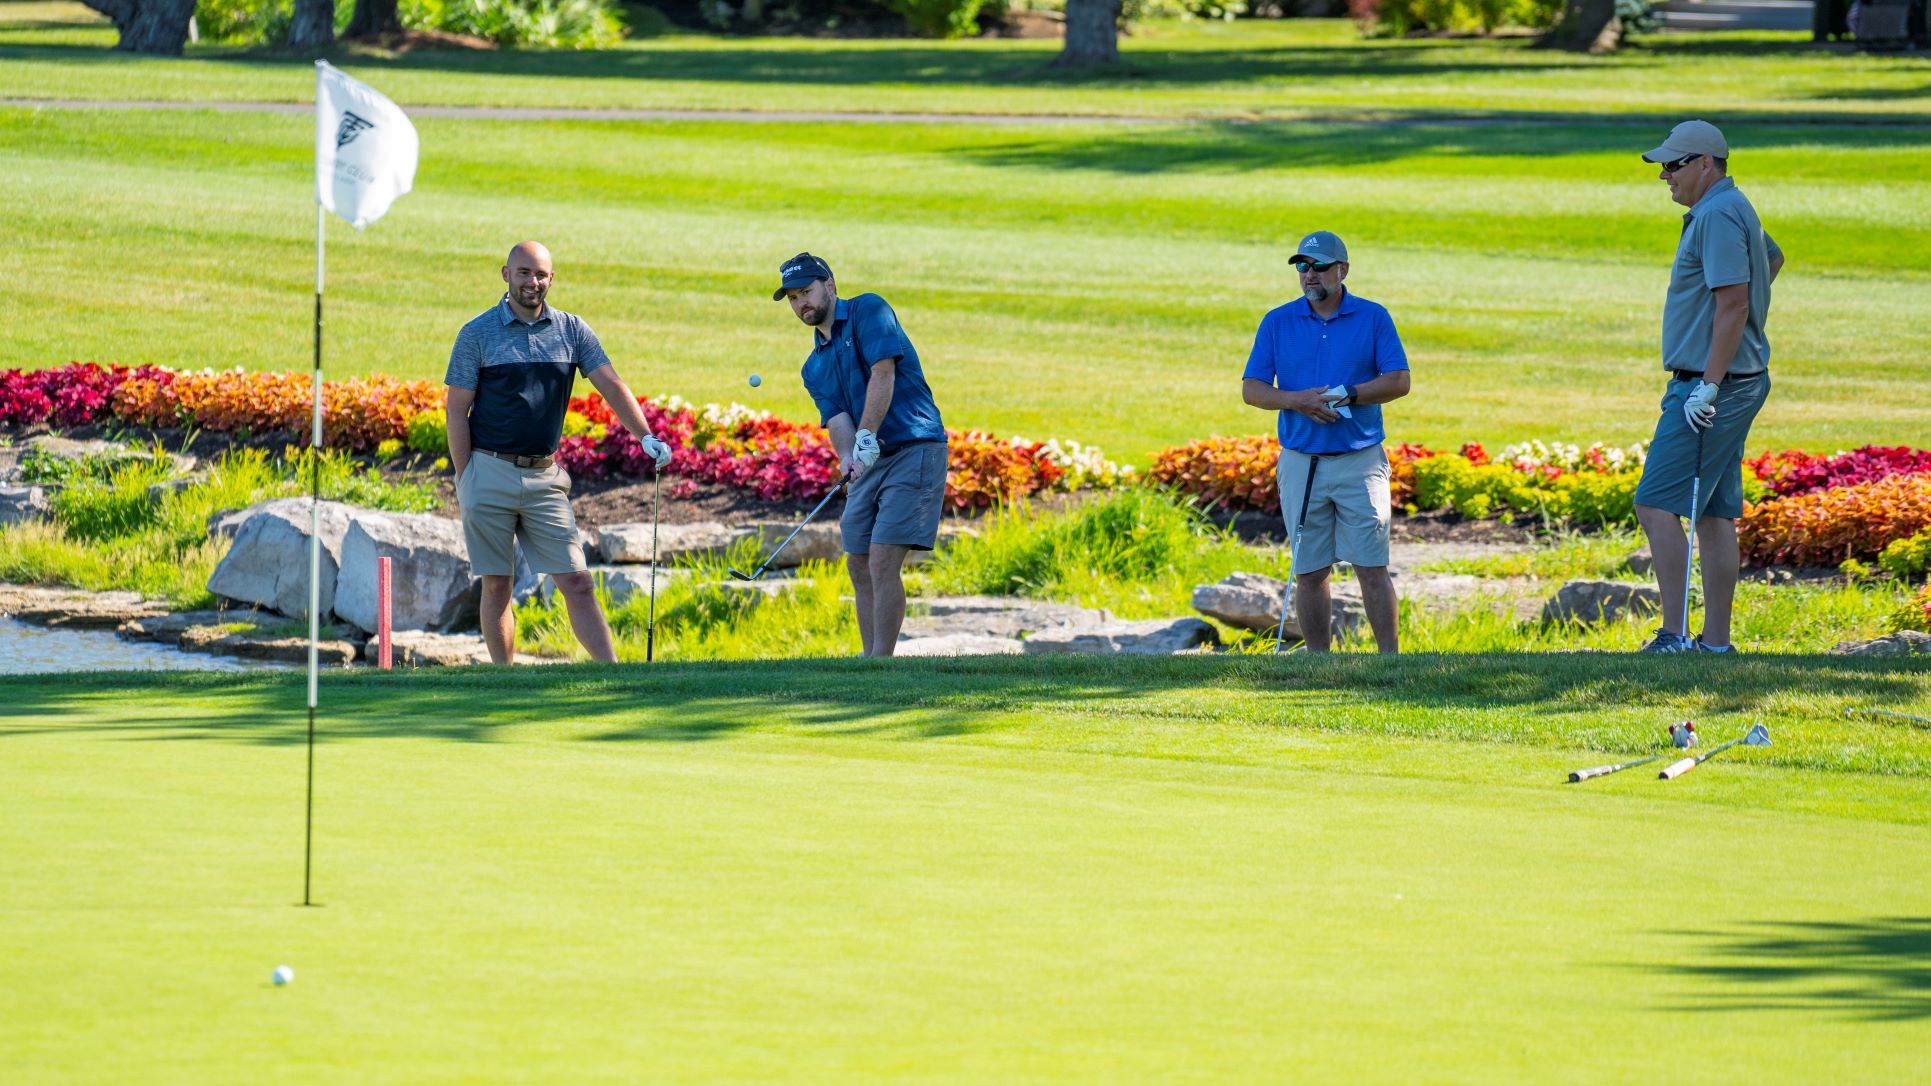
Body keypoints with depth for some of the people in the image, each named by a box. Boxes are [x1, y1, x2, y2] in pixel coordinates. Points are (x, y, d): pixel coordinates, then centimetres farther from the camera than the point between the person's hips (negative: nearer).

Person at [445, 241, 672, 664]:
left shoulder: (572, 330, 7)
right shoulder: (478, 333, 0)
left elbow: (611, 385, -2)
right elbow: (456, 408, 0)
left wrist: (645, 436, -18)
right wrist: (465, 482, -6)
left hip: (545, 478, 2)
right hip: (490, 473, -2)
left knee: (578, 584, -3)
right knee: (496, 586, 2)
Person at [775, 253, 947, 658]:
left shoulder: (868, 311, -4)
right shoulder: (815, 366, 16)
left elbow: (883, 373, -16)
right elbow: (836, 417, 1)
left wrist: (866, 438, -22)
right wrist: (847, 457, -21)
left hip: (913, 449, -8)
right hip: (870, 459, 8)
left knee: (883, 563, -14)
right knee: (860, 566, 7)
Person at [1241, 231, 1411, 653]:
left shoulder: (1373, 318, 3)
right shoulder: (1277, 322, 6)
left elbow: (1399, 381, -2)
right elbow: (1252, 389, 3)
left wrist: (1348, 394, -16)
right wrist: (1297, 400, -15)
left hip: (1360, 460, -2)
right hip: (1300, 462, 2)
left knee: (1372, 567, -5)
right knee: (1309, 572, 4)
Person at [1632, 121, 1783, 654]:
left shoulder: (1717, 216, -16)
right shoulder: (1731, 210, 17)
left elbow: (1732, 303, -23)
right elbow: (1773, 258, 37)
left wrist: (1709, 384, -24)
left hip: (1714, 387, -11)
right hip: (1736, 385, 11)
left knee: (1656, 505, -11)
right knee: (1714, 514, 9)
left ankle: (1674, 634, -14)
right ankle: (1716, 640, 9)